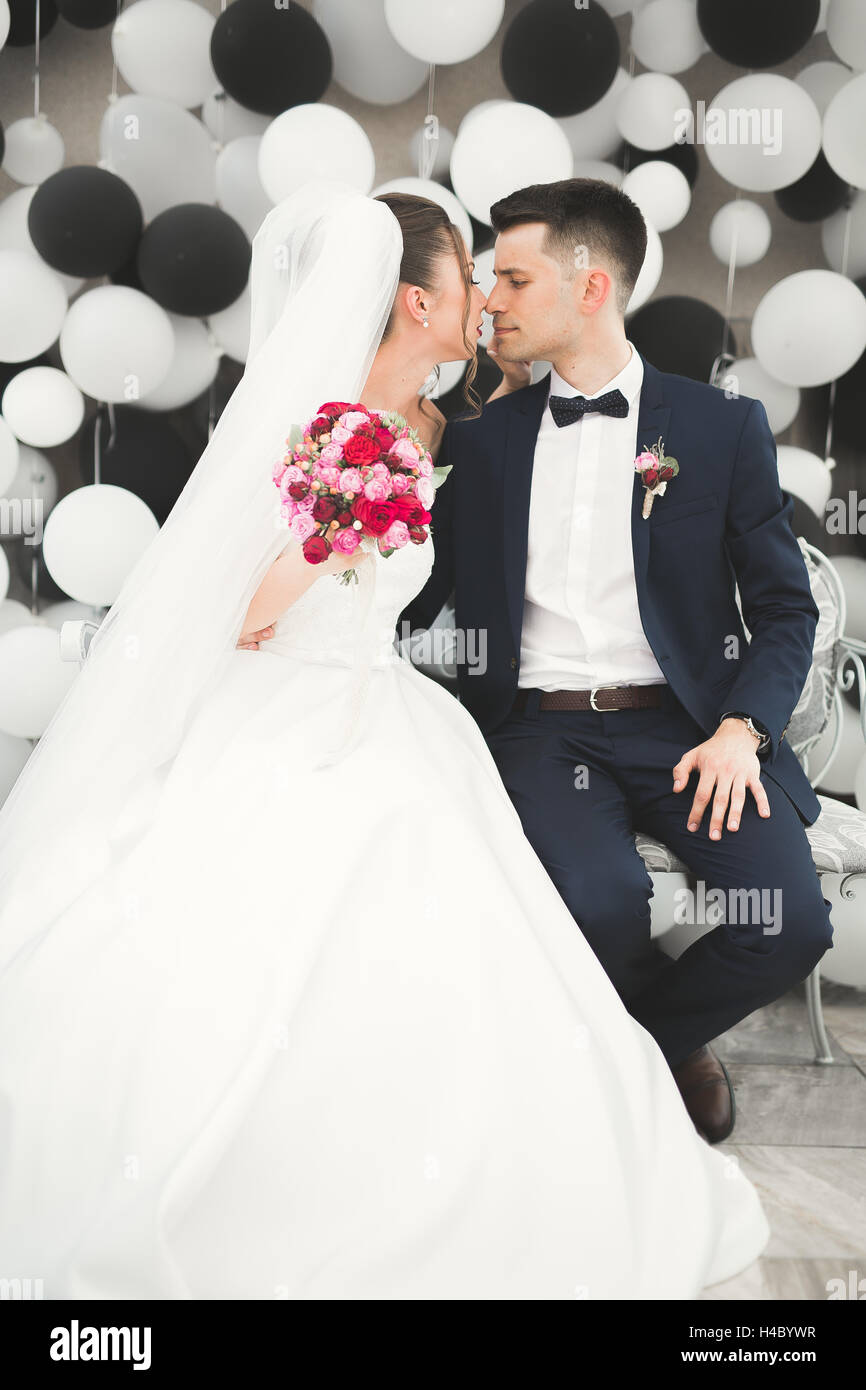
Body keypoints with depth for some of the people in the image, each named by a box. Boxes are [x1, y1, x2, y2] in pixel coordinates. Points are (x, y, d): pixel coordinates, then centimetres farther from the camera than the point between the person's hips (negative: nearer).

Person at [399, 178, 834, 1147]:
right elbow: (413, 601, 11)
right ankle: (665, 1047, 7)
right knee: (600, 902, -30)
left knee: (791, 922, -23)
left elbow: (784, 607, 5)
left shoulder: (723, 427, 6)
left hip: (685, 725, 0)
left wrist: (740, 730, -12)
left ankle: (656, 1033, 12)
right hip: (540, 730, 0)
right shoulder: (482, 439, 12)